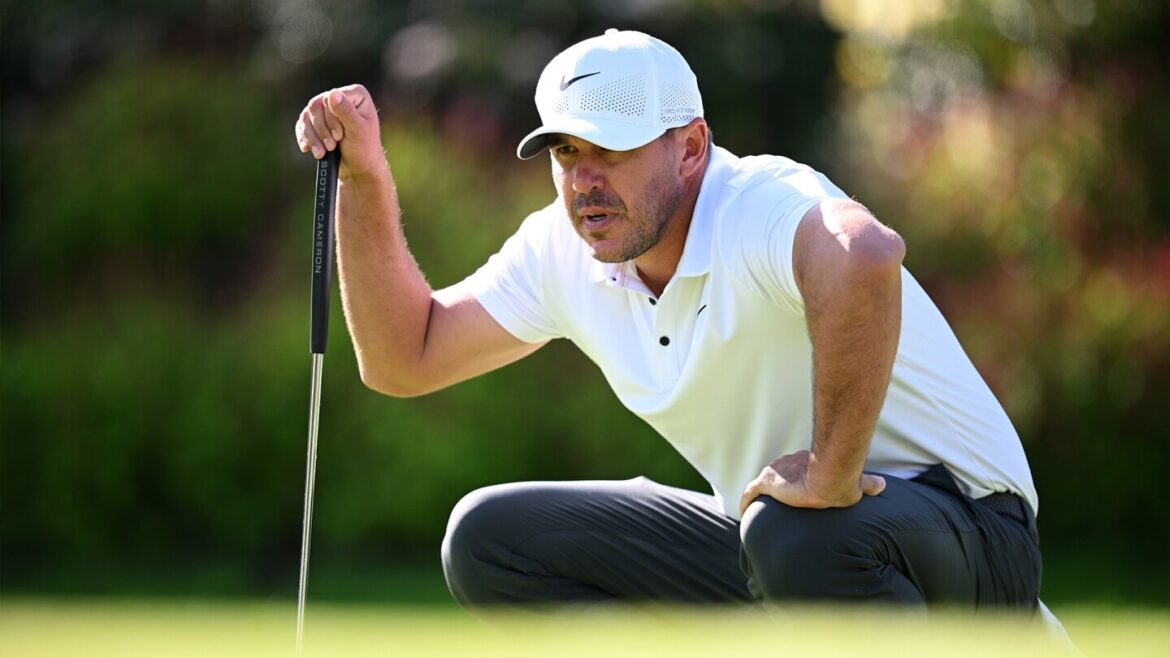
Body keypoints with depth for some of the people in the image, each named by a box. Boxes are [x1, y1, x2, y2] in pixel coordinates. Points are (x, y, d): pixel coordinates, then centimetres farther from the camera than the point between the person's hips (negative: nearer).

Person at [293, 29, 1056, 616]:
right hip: (767, 545, 8)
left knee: (800, 535, -40)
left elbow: (865, 257, -51)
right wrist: (364, 179, -2)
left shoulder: (761, 206, -26)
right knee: (490, 539, 2)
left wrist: (830, 475, -44)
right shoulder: (563, 252, 1)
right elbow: (404, 360, 9)